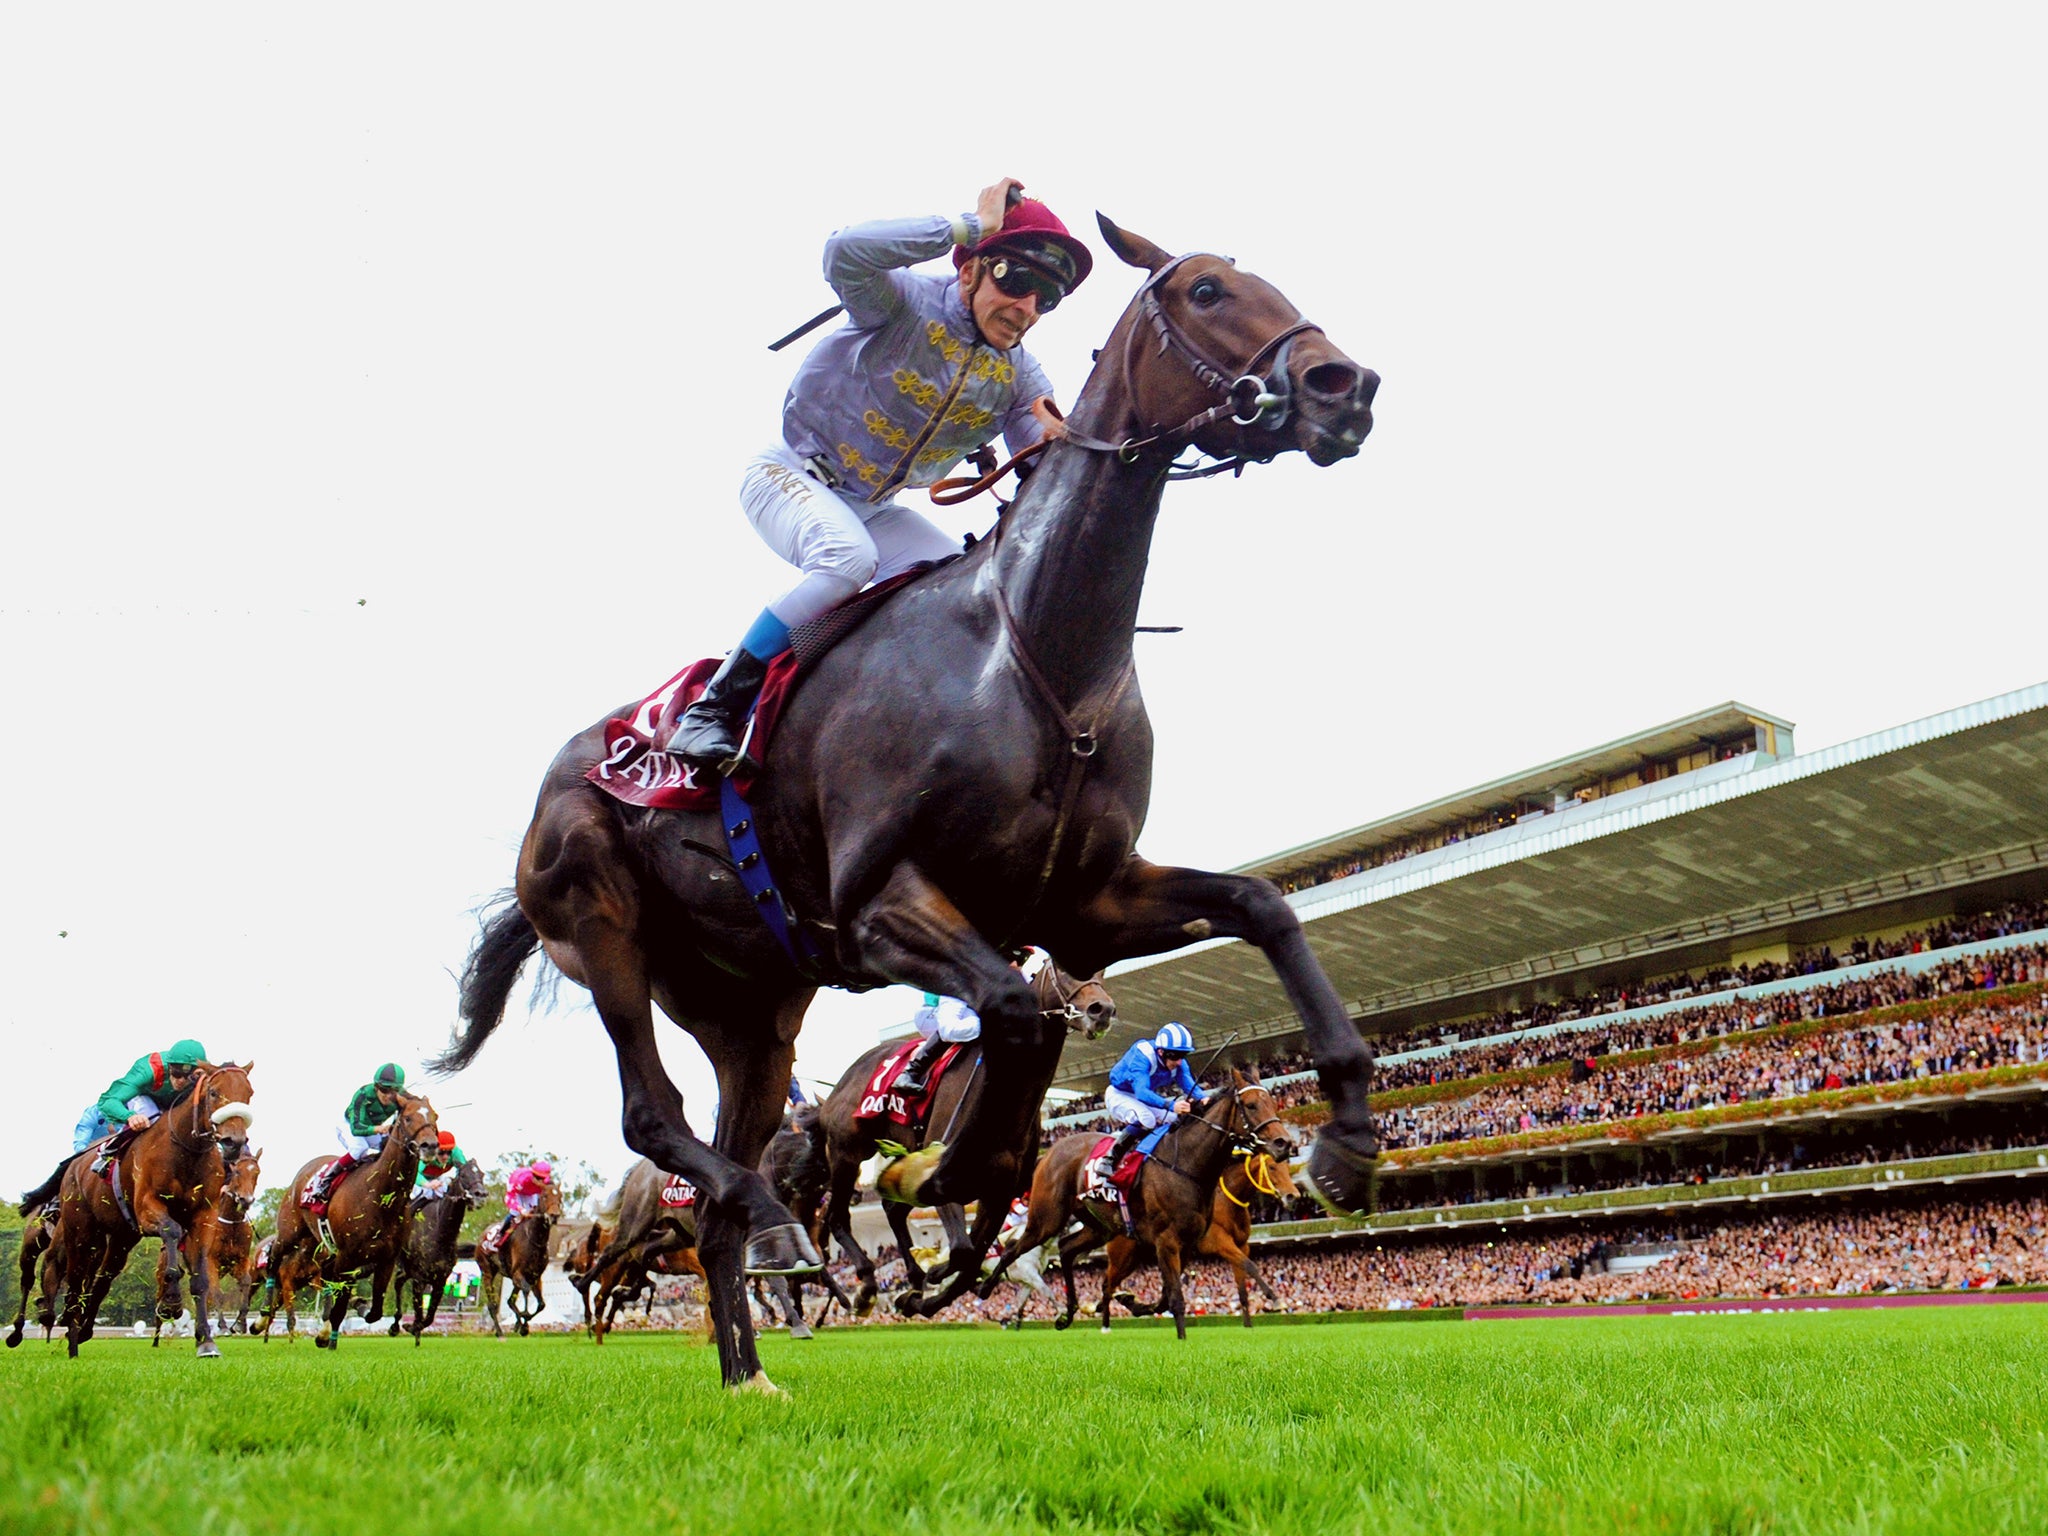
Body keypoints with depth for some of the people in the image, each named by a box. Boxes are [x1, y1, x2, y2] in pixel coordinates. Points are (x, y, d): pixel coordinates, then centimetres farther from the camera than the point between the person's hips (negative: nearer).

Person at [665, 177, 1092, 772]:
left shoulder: (1020, 374, -2)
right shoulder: (907, 302, -19)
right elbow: (846, 253, -41)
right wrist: (972, 224, -34)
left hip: (875, 509, 7)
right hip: (790, 476, -7)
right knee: (849, 557, -35)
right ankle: (714, 710, -25)